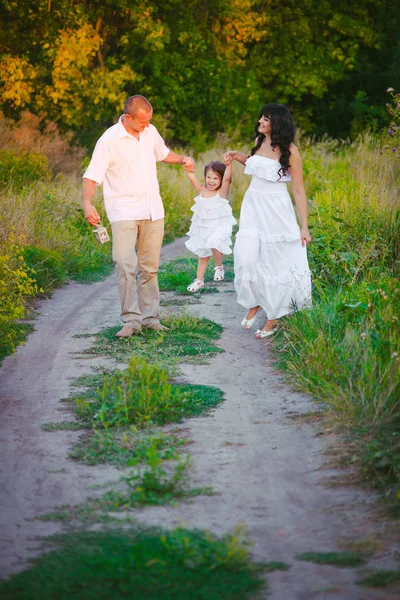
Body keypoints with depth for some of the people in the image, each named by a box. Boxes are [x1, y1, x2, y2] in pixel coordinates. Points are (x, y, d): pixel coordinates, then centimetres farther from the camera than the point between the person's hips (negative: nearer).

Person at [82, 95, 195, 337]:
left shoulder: (150, 131, 6)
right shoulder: (110, 140, -12)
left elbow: (162, 153, 27)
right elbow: (92, 175, -14)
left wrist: (183, 160, 8)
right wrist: (87, 203, -30)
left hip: (153, 212, 5)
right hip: (124, 213, -5)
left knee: (149, 267, 9)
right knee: (126, 266, -15)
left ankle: (150, 316, 16)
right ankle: (131, 320, -9)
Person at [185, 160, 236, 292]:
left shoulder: (222, 191, -13)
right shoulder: (201, 190, -3)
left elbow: (227, 178, -28)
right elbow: (192, 178, -13)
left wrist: (229, 164, -43)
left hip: (218, 226, -5)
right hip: (202, 228, 5)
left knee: (214, 245, -30)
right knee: (203, 255, 16)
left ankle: (219, 266, -1)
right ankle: (199, 280, 30)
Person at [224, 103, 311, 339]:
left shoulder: (289, 151, -12)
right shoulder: (259, 141, 4)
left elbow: (299, 189, -11)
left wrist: (304, 226, -13)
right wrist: (237, 156, 9)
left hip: (276, 211, -5)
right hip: (253, 206, 5)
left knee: (275, 264, 3)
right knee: (247, 258, -5)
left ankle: (273, 318, 16)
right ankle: (254, 303, 19)